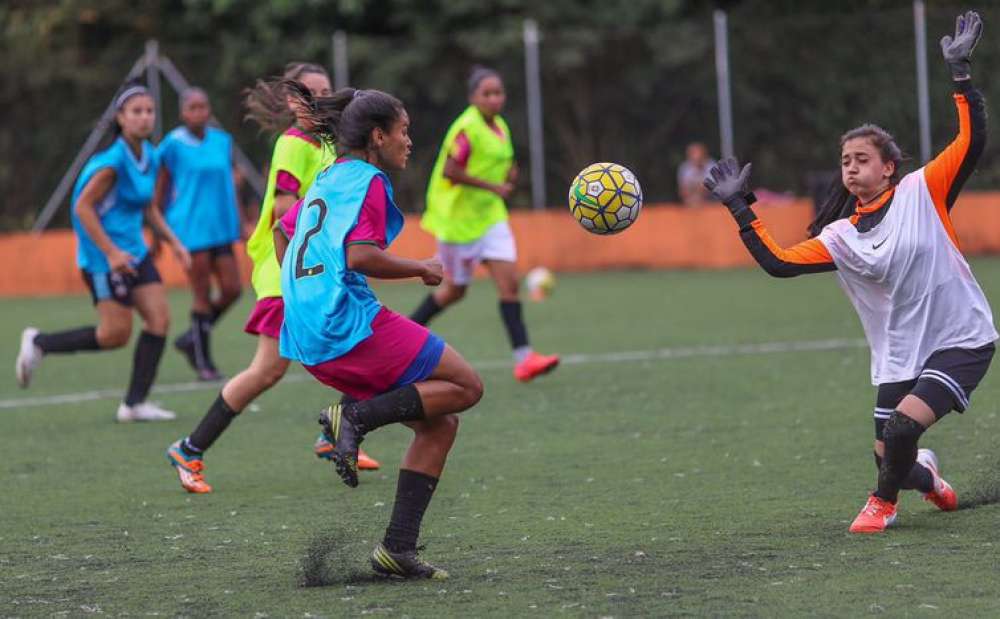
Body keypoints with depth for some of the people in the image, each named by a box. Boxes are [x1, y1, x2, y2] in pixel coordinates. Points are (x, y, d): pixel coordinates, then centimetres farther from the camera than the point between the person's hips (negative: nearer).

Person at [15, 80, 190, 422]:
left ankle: (135, 403, 3)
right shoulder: (114, 160, -19)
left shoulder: (149, 156, 6)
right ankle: (39, 344, 12)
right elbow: (83, 207, -19)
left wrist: (173, 242, 12)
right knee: (116, 334, -7)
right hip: (104, 255, -8)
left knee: (159, 319, -2)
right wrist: (111, 252, -22)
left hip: (134, 251, 8)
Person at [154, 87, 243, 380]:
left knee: (232, 290, 0)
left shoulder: (222, 141, 7)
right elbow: (160, 191, -1)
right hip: (191, 228, -5)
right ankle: (203, 363, 8)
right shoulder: (174, 144, -6)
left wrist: (239, 223, 16)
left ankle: (192, 339, 21)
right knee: (203, 296, -4)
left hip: (220, 225, 5)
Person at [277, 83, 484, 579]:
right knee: (466, 386, -4)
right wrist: (422, 269, -5)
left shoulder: (328, 180, 22)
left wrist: (302, 297, 43)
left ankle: (398, 547, 3)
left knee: (438, 425, 10)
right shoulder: (367, 181, -6)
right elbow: (360, 256, -19)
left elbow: (282, 231, 36)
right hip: (351, 324, -9)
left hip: (311, 340, 9)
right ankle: (356, 416, -14)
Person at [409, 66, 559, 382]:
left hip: (489, 215, 7)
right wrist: (493, 187, -23)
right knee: (455, 289, 5)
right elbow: (449, 170, -25)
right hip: (458, 217, -7)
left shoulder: (500, 127, 8)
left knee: (509, 282, -6)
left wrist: (509, 174, 0)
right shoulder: (467, 128, -18)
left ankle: (523, 358, -11)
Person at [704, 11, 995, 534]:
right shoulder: (840, 238, 4)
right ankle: (927, 478, 42)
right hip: (898, 358, 5)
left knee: (902, 429, -24)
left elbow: (971, 140, -15)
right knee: (890, 461, 3)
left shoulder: (922, 192, -7)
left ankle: (883, 502, 7)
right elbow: (779, 262, 2)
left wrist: (960, 72, -20)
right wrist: (740, 210, 0)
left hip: (962, 342, -5)